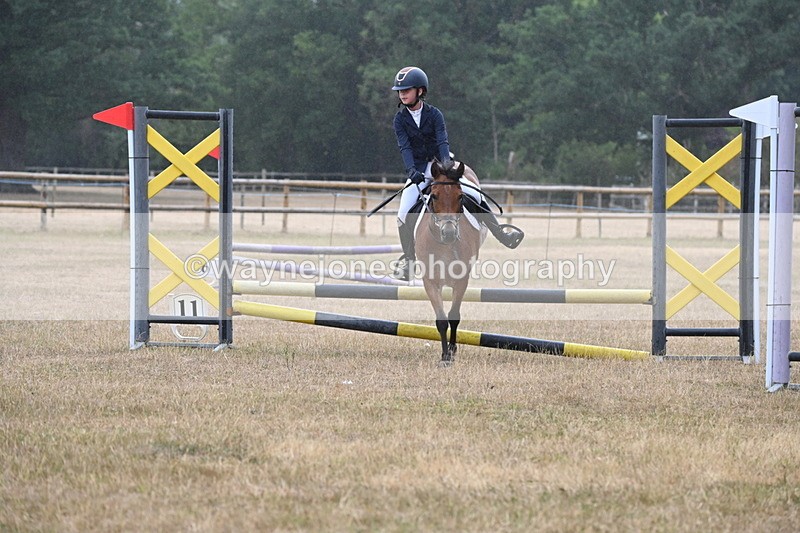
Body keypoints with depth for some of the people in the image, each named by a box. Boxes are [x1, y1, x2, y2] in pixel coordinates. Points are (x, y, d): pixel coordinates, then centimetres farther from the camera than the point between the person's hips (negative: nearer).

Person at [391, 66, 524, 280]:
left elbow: (442, 141, -19)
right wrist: (411, 170, -32)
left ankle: (499, 230, 3)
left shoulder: (434, 114, -7)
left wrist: (446, 162, -37)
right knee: (404, 213, -14)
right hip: (417, 171, 1)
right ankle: (407, 258, -2)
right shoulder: (400, 120, -5)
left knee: (473, 195, -12)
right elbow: (405, 147, -15)